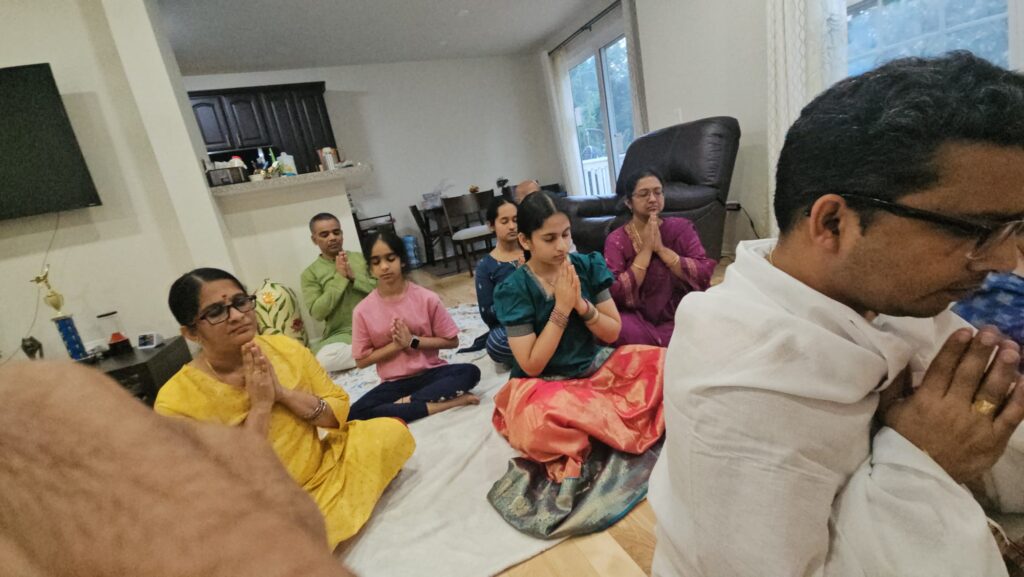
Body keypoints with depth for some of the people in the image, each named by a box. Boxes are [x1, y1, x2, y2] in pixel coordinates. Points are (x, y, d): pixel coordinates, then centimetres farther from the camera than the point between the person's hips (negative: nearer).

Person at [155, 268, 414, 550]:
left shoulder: (285, 347, -7)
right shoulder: (177, 401, -17)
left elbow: (340, 412, -4)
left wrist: (283, 393, -20)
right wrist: (261, 406, -24)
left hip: (325, 467, 4)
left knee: (391, 431, -14)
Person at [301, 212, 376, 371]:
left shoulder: (361, 258, 10)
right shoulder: (310, 273, 4)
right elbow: (317, 313, -8)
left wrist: (354, 277, -10)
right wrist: (340, 277, -11)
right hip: (342, 334, 0)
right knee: (324, 358, -35)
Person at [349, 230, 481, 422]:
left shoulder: (427, 298, -8)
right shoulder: (363, 311, -6)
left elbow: (452, 341, -1)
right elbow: (362, 360, 0)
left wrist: (413, 341, -13)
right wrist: (397, 344, -13)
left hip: (430, 372, -1)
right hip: (394, 383, 1)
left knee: (470, 372, -28)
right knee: (355, 414, -27)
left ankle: (407, 401, -21)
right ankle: (445, 401, -27)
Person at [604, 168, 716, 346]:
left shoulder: (681, 228, 4)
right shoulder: (616, 240, -1)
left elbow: (705, 276, -8)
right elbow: (617, 295, -14)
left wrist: (661, 249, -15)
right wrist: (646, 249, -15)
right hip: (638, 321, 0)